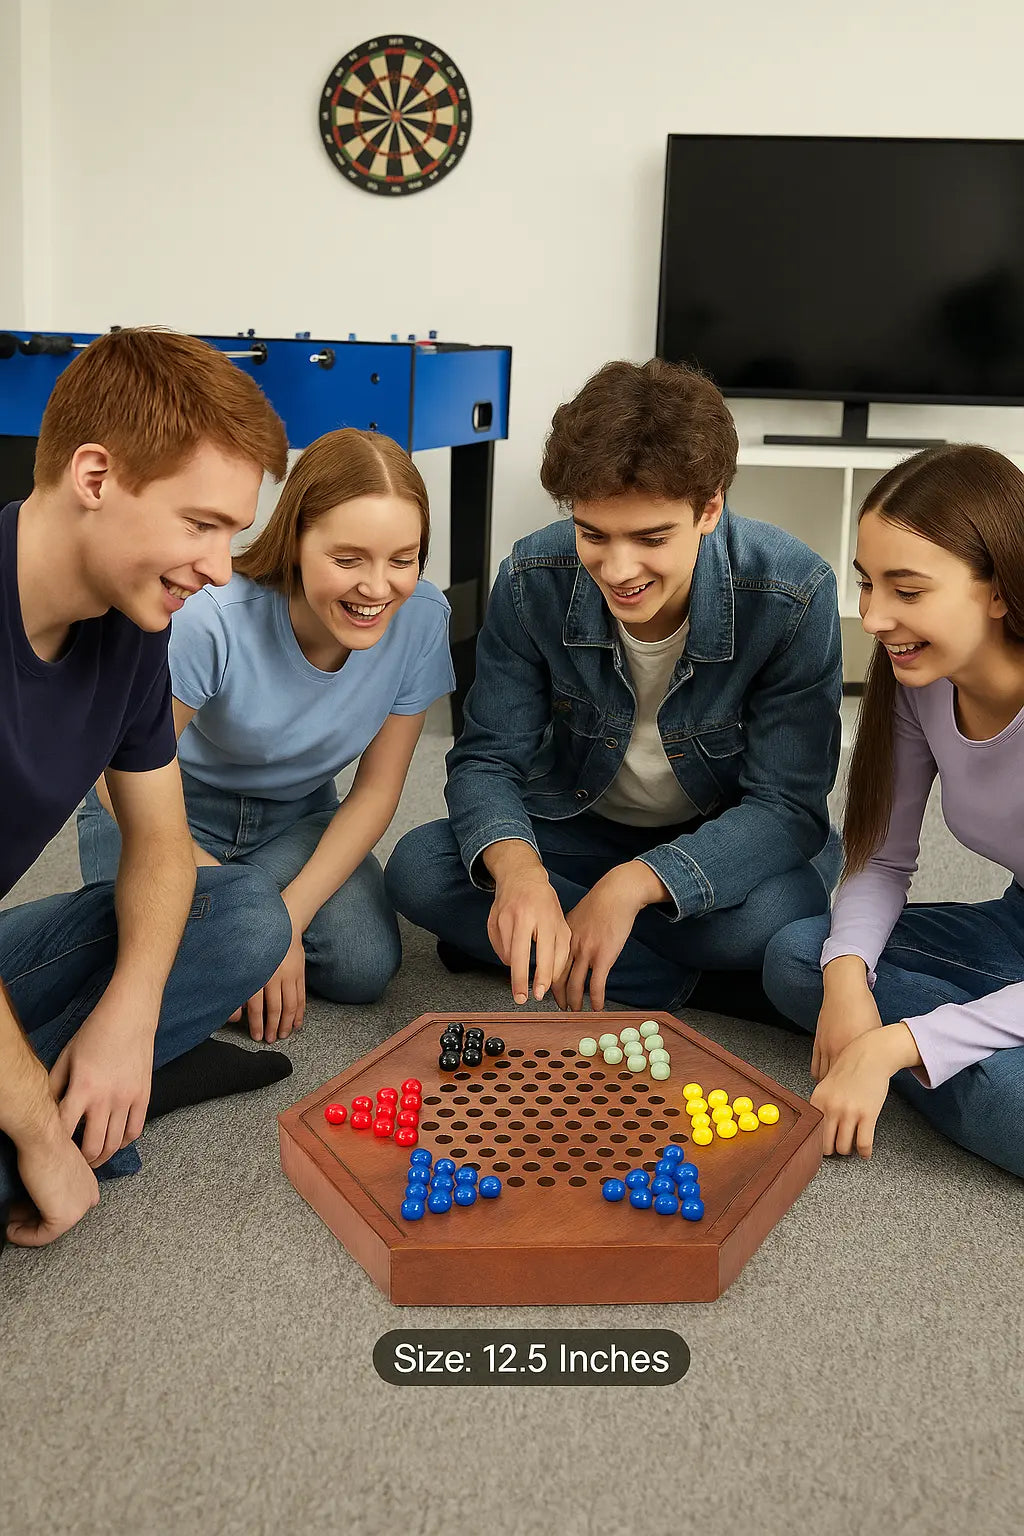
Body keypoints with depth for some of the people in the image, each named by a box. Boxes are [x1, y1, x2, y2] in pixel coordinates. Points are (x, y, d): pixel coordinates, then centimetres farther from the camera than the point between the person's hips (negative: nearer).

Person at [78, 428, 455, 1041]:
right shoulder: (214, 618, -33)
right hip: (169, 815, -3)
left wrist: (289, 918, -20)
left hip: (294, 817, 3)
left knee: (365, 966, -20)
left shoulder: (422, 617, -21)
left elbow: (377, 789, -11)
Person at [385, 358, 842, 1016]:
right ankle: (680, 979, -18)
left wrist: (634, 883, -38)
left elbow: (787, 805, -23)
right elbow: (488, 759, -14)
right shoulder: (534, 581, -19)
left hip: (723, 843, -3)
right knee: (417, 868, -23)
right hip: (579, 829, 3)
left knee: (778, 911, -37)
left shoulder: (794, 596, -26)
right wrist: (516, 866, -38)